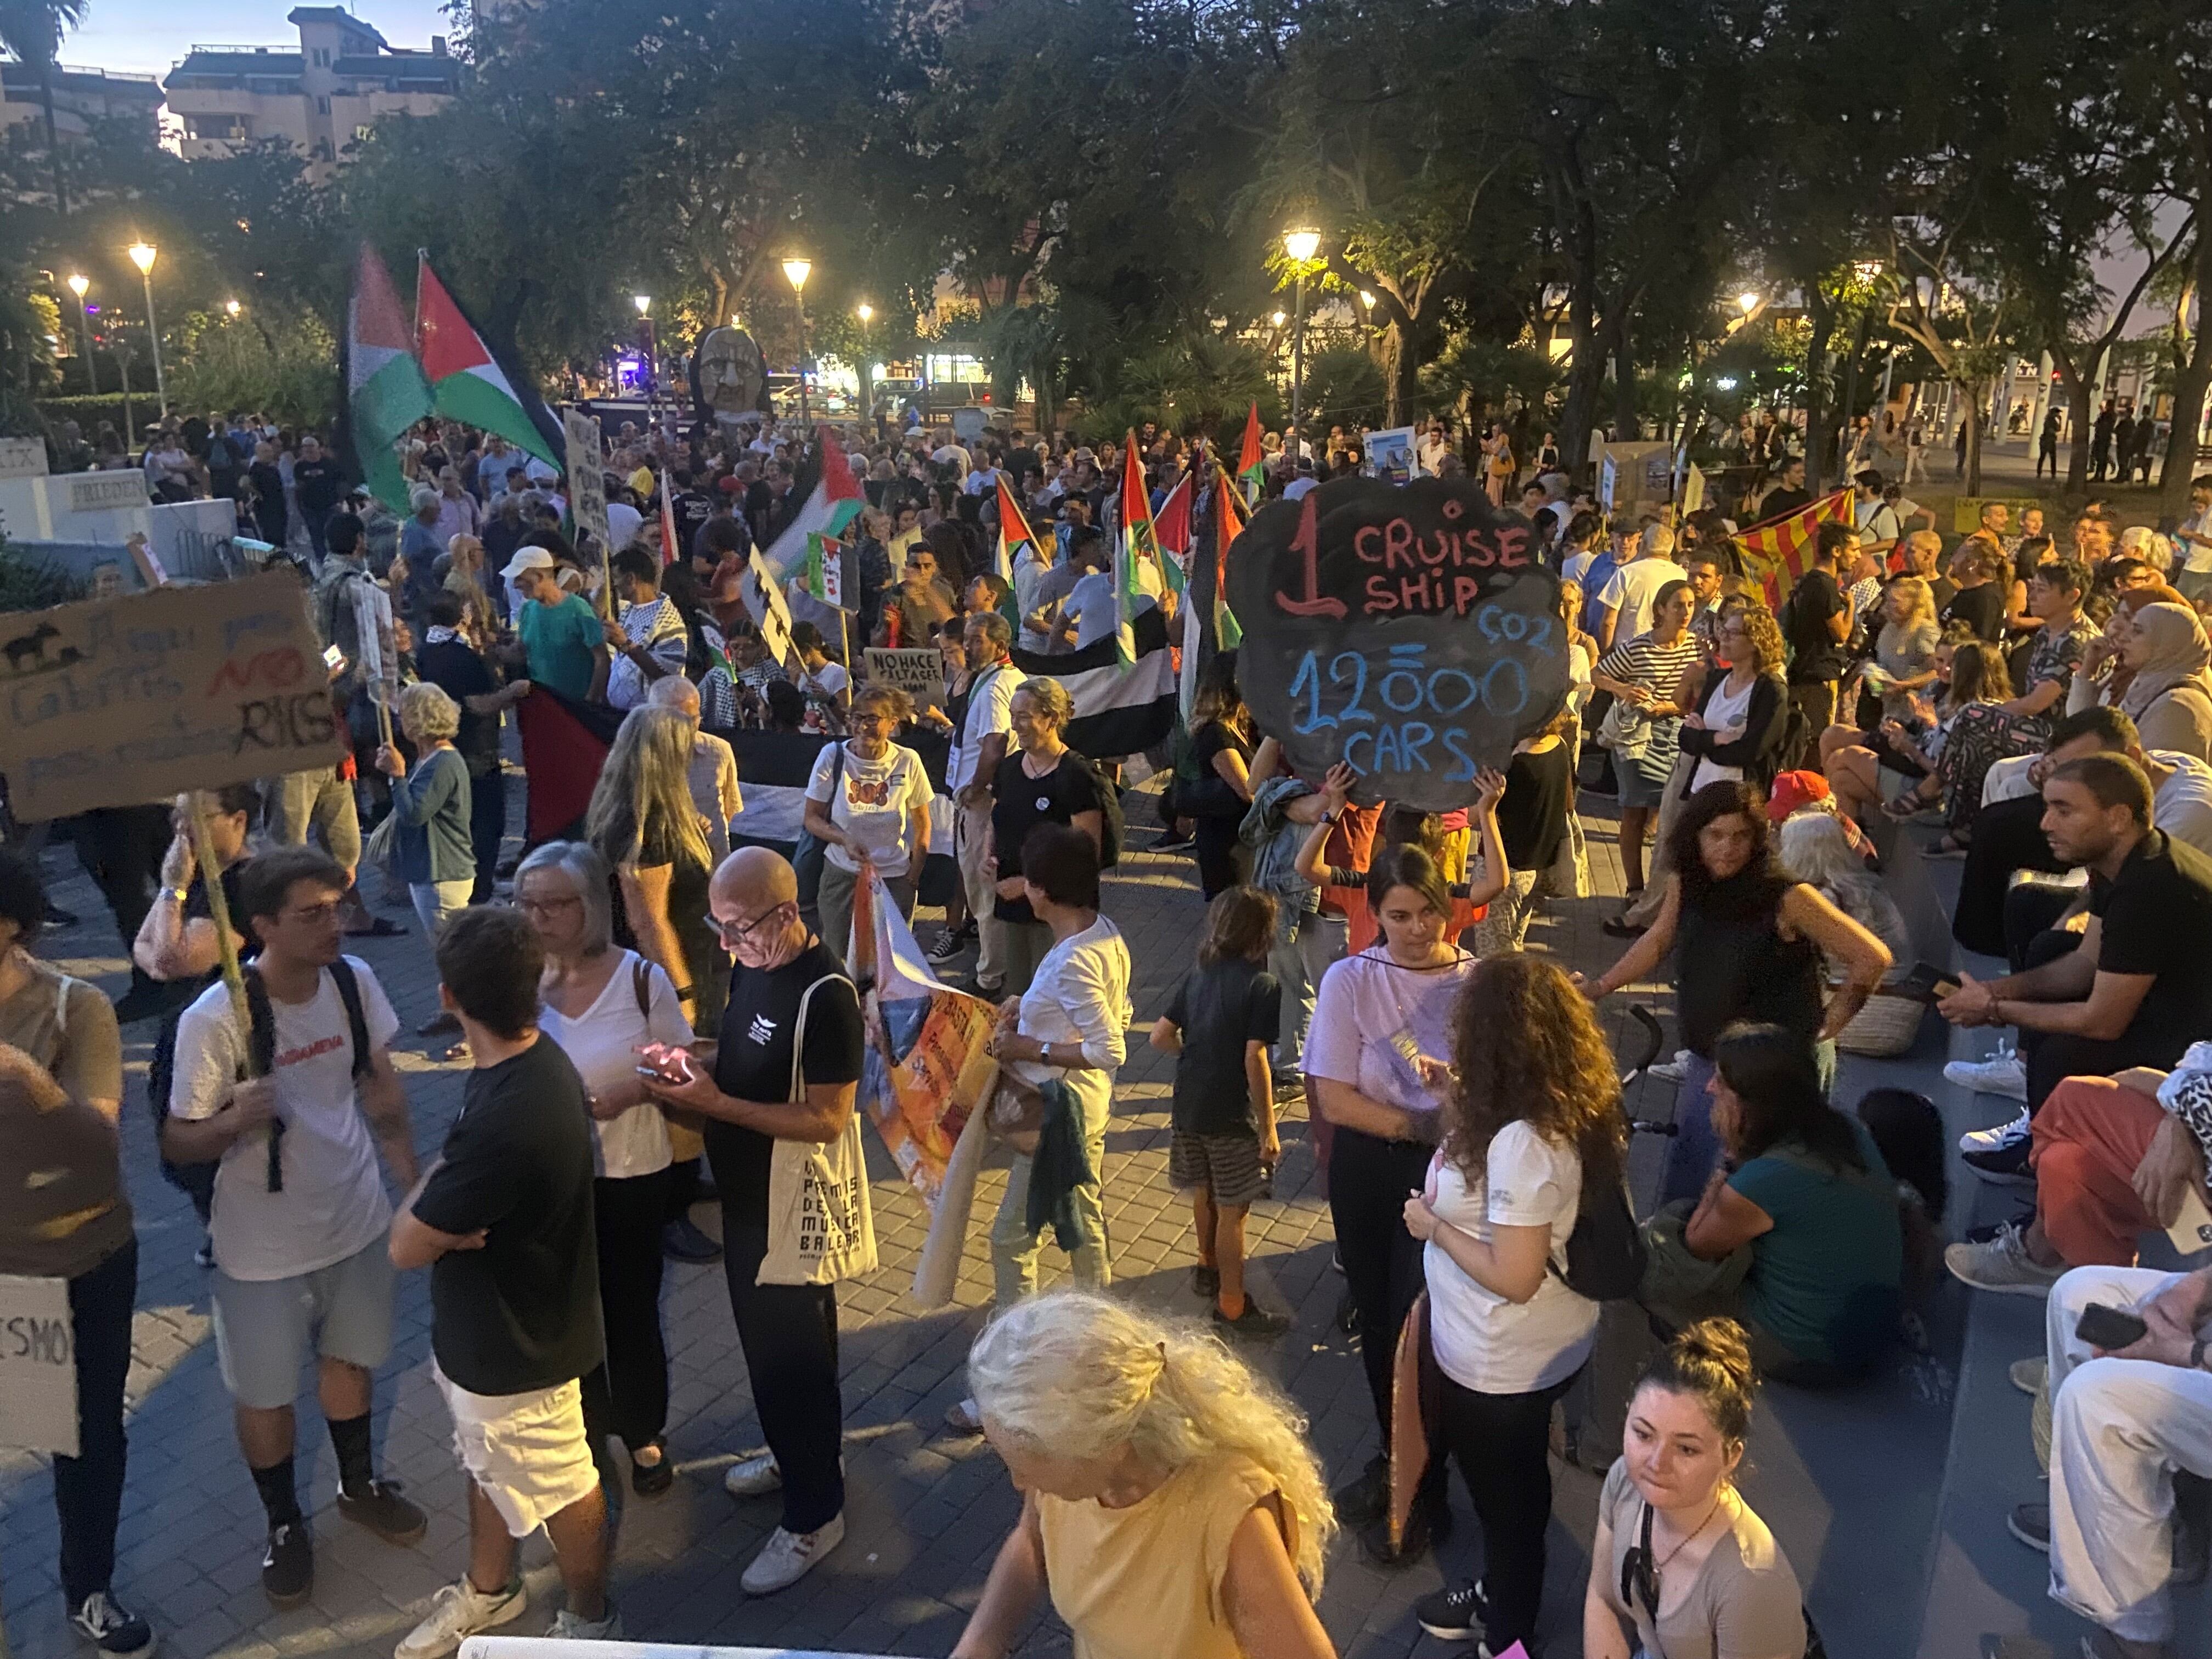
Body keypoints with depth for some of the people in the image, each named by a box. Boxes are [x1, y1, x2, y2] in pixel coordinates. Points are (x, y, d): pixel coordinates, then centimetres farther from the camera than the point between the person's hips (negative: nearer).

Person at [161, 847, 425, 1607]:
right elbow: (177, 1142, -16)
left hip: (355, 1217, 4)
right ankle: (285, 1525, 39)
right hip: (264, 1245, -4)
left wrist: (411, 1176, 8)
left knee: (350, 1357, 24)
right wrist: (231, 1122, -37)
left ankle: (359, 1485, 48)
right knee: (265, 1393, 14)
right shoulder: (214, 1020, -26)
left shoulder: (354, 981, -13)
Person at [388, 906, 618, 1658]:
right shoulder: (529, 1061, -9)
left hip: (515, 1347, -8)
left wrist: (429, 1187, -9)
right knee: (490, 1464, 29)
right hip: (485, 1324, 9)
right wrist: (447, 1217, -16)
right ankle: (488, 1589, 54)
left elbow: (406, 1246, -26)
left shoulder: (507, 1121, -39)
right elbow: (467, 1190, 4)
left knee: (556, 1486, 16)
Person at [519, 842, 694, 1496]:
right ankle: (587, 1425, 42)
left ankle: (645, 1435, 36)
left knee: (631, 1310, 13)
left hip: (630, 1175, -2)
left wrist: (627, 1092, -25)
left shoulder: (642, 978, -15)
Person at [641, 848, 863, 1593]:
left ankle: (814, 1515, 23)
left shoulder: (825, 996, -27)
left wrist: (717, 1105, -28)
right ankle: (798, 1450, 47)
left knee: (790, 1352, 5)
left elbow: (827, 1120, -26)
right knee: (764, 1334, 24)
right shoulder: (752, 964, 0)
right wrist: (692, 1068, -7)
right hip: (748, 1194, 9)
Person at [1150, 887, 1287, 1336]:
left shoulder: (1196, 976, 2)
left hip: (1189, 1107, 6)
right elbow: (1254, 1061, -20)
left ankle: (1208, 1268, 44)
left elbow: (1161, 1037, 2)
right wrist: (1269, 1129, -13)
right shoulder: (1262, 986, -17)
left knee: (1204, 1193, 25)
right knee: (1233, 1210, 6)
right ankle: (1232, 1306, 16)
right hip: (1230, 1115, -6)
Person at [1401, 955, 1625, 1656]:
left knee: (1506, 1498, 16)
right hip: (1535, 1349, 8)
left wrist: (1433, 1227, -19)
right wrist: (1456, 1104, 3)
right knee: (1513, 1489, 29)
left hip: (1505, 1363, -8)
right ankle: (1502, 1600, 51)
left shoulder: (1523, 1141, -34)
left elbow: (1514, 1277, -31)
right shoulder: (1560, 1113, -6)